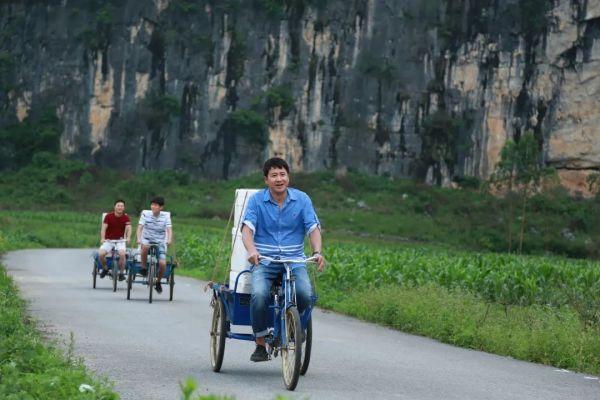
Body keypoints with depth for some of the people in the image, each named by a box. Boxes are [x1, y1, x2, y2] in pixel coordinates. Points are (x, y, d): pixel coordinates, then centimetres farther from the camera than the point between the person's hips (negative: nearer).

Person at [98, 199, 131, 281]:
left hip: (120, 240, 0)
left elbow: (128, 228, -16)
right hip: (108, 240, 0)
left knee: (122, 254, -31)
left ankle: (121, 273, -11)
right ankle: (105, 269, 4)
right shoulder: (108, 216, -6)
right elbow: (103, 228, -13)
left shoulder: (126, 217, -3)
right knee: (101, 254, -25)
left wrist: (128, 238, -36)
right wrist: (102, 238, -31)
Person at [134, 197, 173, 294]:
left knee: (162, 263, -17)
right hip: (147, 239, -1)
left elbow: (169, 229, -15)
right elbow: (140, 227, -15)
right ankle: (143, 267, -14)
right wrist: (138, 238, -33)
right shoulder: (145, 214, -6)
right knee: (145, 246, -38)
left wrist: (169, 239, -35)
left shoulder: (166, 216, -5)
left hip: (160, 242, 1)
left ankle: (158, 282, 13)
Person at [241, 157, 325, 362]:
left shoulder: (302, 199, 4)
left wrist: (317, 252, -20)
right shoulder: (256, 200, 0)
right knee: (259, 294, -31)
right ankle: (260, 343, -12)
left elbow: (313, 228, -1)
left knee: (305, 294, -27)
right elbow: (247, 228, -10)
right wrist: (252, 250, -31)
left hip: (294, 260, 1)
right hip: (264, 261, -1)